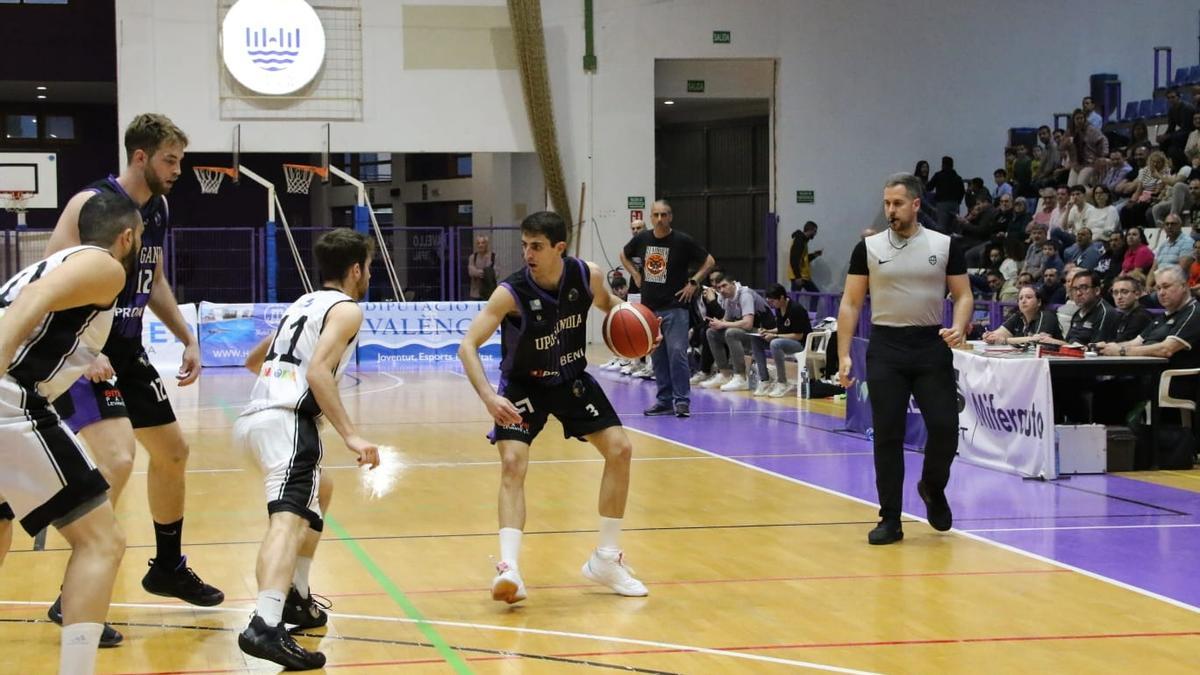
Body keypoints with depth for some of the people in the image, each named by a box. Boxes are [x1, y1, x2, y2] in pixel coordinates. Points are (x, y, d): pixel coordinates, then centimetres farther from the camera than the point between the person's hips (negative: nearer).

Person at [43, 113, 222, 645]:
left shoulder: (158, 209, 8)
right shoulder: (91, 203, -18)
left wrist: (187, 338, 17)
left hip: (127, 351, 9)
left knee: (172, 452, 18)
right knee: (116, 461, -23)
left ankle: (168, 568, 38)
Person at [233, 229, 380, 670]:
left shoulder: (304, 304, 28)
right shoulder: (346, 308, 3)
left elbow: (253, 361, 41)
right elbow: (317, 371, -14)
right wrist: (350, 435, -18)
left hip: (255, 416, 9)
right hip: (286, 419, -9)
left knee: (317, 492, 33)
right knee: (289, 516, -26)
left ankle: (295, 599, 32)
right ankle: (266, 626, -47)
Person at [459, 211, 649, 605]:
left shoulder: (587, 276, -18)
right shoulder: (511, 293, -29)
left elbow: (607, 303, 8)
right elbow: (467, 346, -32)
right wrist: (489, 396, -47)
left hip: (572, 380, 4)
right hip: (523, 385, -4)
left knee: (620, 450, -3)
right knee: (512, 462, -22)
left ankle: (606, 560, 10)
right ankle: (509, 567, -24)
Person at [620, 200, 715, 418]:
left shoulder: (682, 241, -6)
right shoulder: (642, 239, 4)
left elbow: (709, 261, 0)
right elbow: (624, 255, 24)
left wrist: (694, 282, -6)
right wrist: (635, 275, 11)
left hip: (675, 307, -4)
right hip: (649, 307, 5)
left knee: (677, 353, -11)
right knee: (657, 356, 8)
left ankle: (682, 400, -8)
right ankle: (665, 400, 15)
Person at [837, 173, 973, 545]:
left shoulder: (945, 246, 3)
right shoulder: (868, 248, 3)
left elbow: (963, 295, 5)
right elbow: (851, 303, 4)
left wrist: (959, 326, -16)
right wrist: (843, 355, -3)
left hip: (932, 347, 0)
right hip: (886, 349, 0)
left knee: (945, 428, -6)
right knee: (888, 436, -1)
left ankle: (932, 487, 24)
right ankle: (890, 519, 6)